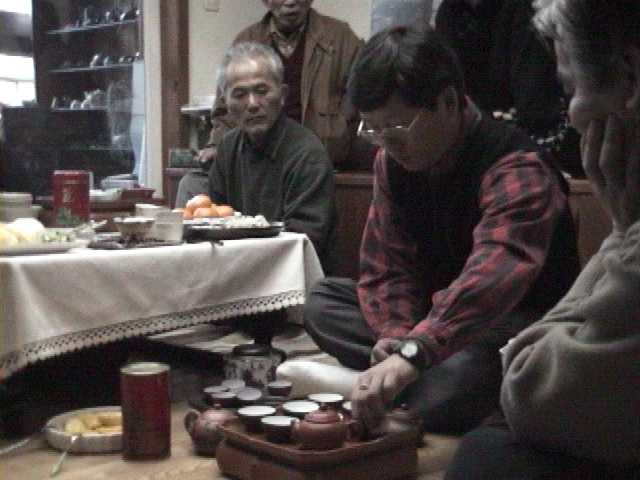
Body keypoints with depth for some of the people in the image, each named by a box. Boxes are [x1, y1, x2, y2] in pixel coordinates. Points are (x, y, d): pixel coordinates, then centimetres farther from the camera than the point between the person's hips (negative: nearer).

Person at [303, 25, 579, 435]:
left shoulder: (517, 171, -26)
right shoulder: (393, 161, -1)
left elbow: (494, 274, -44)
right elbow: (388, 267, -1)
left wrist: (412, 353, -57)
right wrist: (397, 334, -22)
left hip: (521, 321, -8)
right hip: (437, 311, 8)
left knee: (441, 398, -37)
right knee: (323, 302, -4)